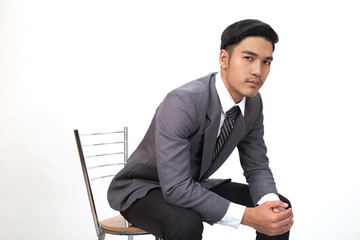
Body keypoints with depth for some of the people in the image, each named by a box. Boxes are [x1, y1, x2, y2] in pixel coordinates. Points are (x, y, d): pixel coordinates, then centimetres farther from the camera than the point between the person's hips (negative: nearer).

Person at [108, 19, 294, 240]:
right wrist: (246, 216, -38)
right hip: (142, 189, -6)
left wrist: (271, 203, -24)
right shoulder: (181, 103, -32)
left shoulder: (253, 103, -9)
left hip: (194, 187, 7)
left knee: (281, 208, -4)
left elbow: (257, 168, -2)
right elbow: (176, 188, -35)